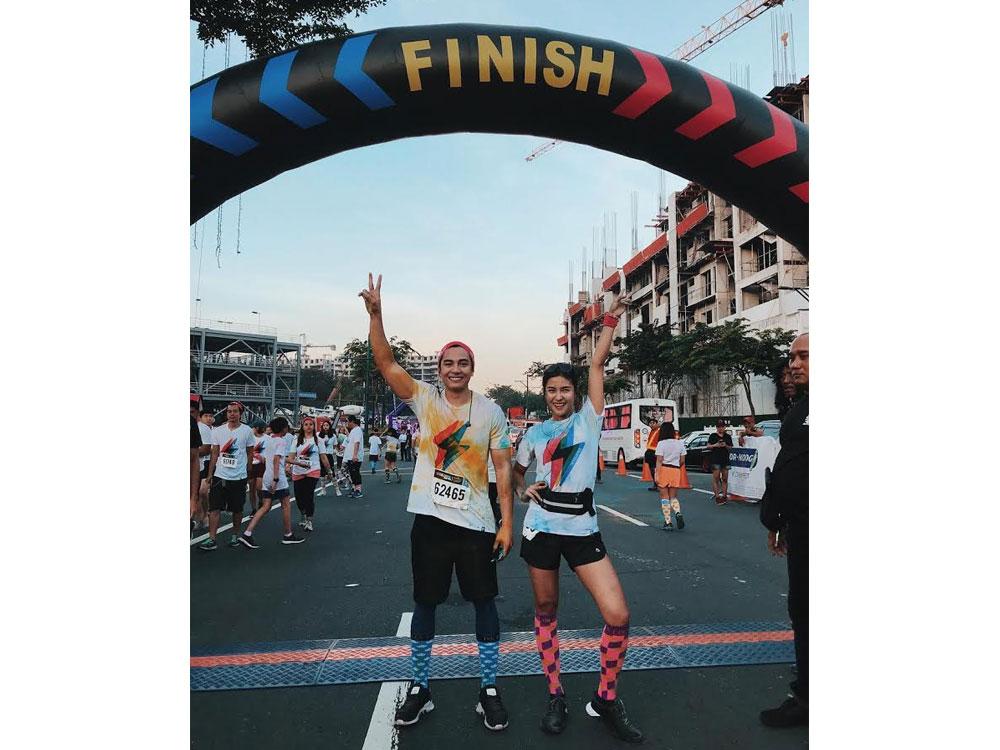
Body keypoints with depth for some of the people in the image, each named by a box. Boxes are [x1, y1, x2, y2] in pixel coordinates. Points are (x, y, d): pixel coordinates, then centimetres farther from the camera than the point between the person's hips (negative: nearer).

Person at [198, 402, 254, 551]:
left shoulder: (247, 431, -2)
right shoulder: (218, 431, 4)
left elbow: (250, 453, 6)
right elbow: (215, 454, 8)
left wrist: (245, 469, 6)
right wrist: (210, 474, 5)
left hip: (239, 477, -1)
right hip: (219, 476, 2)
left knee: (237, 509, 9)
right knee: (214, 508, -3)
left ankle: (235, 536, 24)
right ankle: (211, 540, 0)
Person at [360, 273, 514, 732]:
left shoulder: (491, 412, -1)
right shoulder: (424, 398, 0)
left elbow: (503, 469, 0)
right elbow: (385, 363, -10)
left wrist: (507, 522, -5)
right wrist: (375, 314, -21)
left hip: (477, 523, 0)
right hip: (430, 519, 0)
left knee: (484, 602, 8)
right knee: (425, 603, 12)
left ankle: (490, 690, 24)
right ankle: (419, 689, 29)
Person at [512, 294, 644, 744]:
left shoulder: (589, 419, 3)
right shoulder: (534, 433, 8)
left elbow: (597, 365, -2)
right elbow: (515, 472, 22)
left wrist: (611, 321, -2)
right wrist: (525, 490, 1)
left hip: (583, 529, -1)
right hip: (541, 527, 2)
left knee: (618, 614, -9)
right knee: (546, 611, 11)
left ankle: (606, 700, 13)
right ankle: (555, 697, 29)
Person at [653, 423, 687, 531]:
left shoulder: (661, 444, -7)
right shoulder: (680, 443, 5)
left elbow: (659, 461, -12)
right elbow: (682, 461, 8)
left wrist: (656, 475, -13)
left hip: (663, 470, -3)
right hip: (675, 471, 3)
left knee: (664, 497, 6)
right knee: (673, 496, 14)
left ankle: (667, 522, 2)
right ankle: (678, 513, -14)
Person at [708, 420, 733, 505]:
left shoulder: (728, 436, 12)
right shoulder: (713, 436, 3)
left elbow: (730, 447, 12)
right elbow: (708, 446, 2)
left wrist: (726, 446, -8)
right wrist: (715, 445, -15)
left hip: (725, 459, 4)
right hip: (715, 459, -4)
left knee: (725, 479, 6)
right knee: (716, 478, -6)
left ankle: (724, 496, 12)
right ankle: (717, 496, -6)